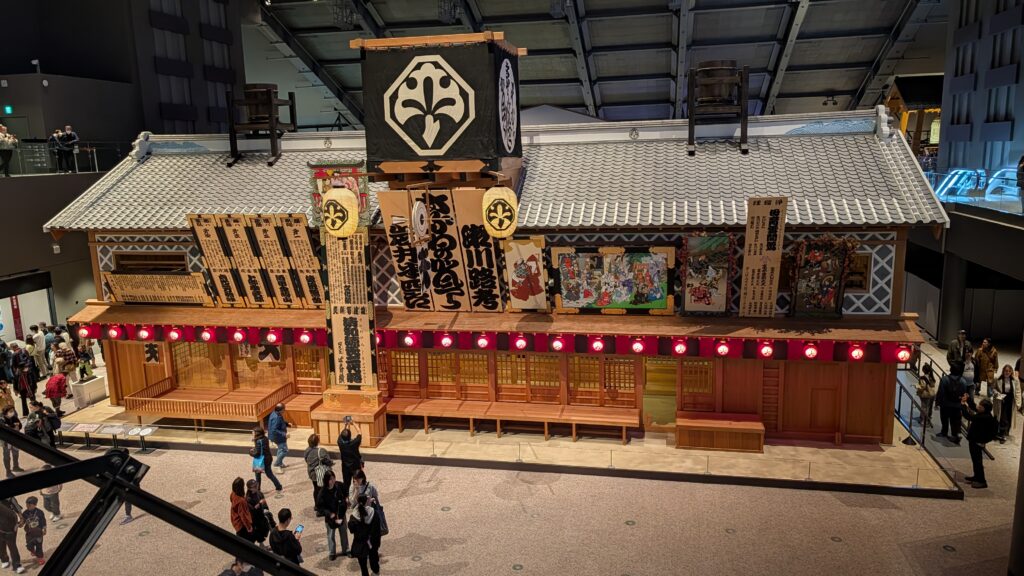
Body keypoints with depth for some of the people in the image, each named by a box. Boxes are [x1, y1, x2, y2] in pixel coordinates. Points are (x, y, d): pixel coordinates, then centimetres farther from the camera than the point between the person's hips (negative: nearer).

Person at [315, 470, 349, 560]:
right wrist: (330, 514, -23)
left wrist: (346, 499, -10)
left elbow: (345, 493, 7)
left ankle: (345, 550, 36)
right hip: (330, 516, -3)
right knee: (331, 535, 14)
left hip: (341, 513, 3)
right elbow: (319, 506, -18)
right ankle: (331, 553, 32)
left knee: (344, 532, 18)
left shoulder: (339, 485, -16)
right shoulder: (322, 492, -25)